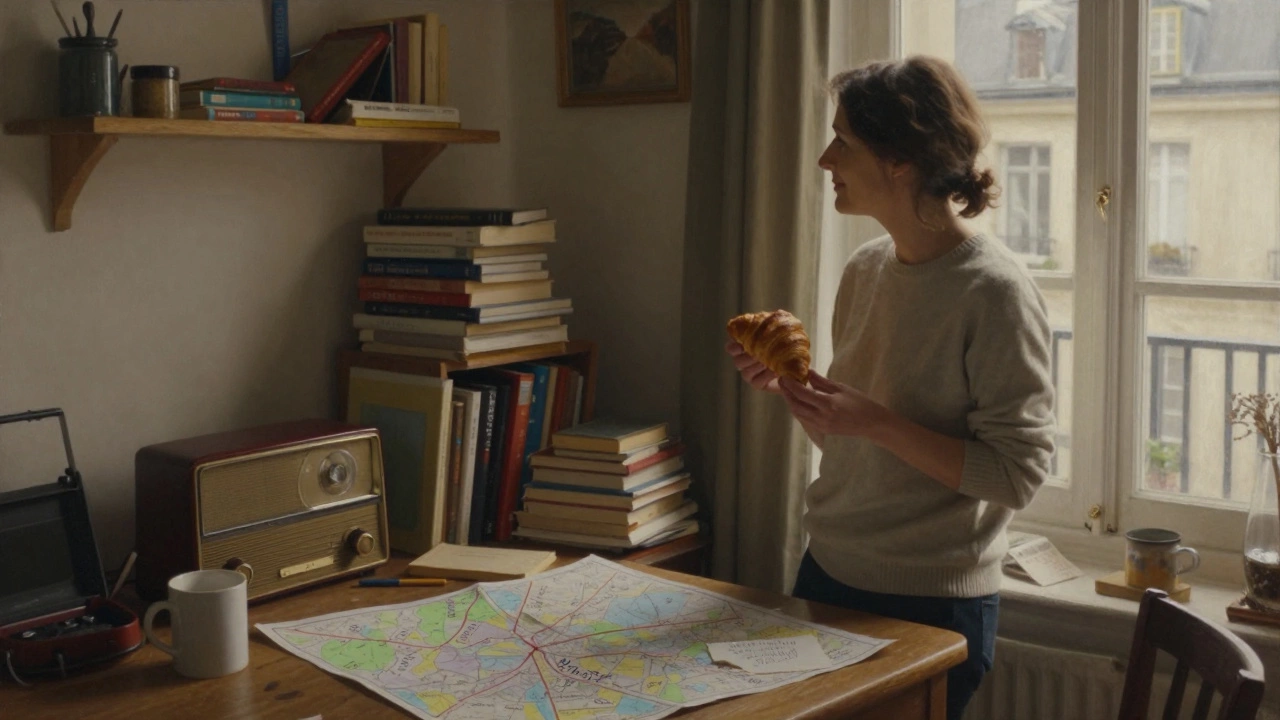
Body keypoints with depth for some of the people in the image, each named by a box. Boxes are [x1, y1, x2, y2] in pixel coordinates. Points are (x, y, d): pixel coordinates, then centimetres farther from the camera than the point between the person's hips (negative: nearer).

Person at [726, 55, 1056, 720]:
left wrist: (877, 421, -24)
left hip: (931, 608, -7)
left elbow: (1016, 476, -19)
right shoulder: (865, 268, 4)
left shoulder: (994, 291, -18)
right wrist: (786, 385, -5)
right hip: (827, 572, 7)